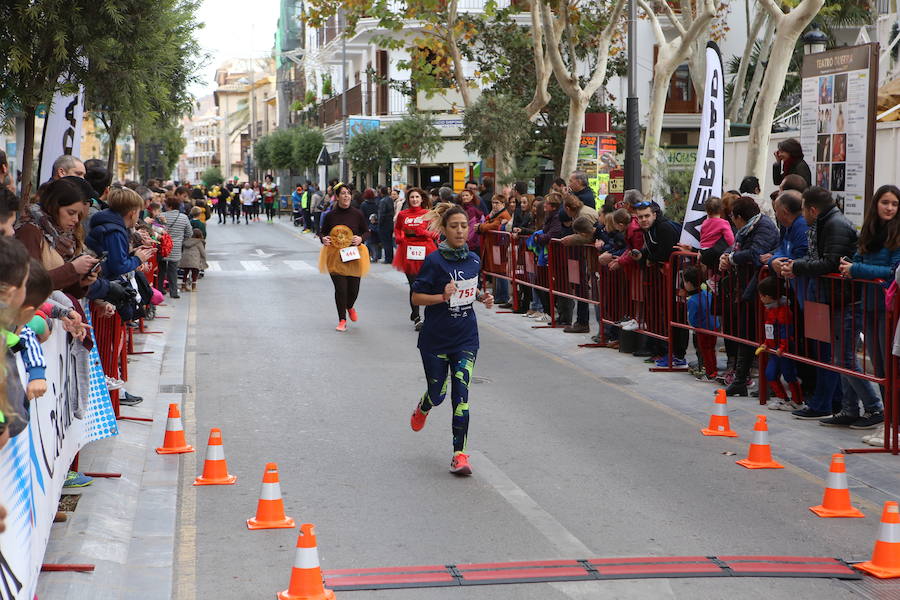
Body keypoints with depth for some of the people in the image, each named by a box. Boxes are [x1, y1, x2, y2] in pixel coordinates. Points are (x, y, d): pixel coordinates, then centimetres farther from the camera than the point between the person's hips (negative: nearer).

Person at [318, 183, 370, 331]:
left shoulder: (357, 214, -2)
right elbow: (322, 232, 9)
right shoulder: (330, 215, -3)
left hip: (354, 255, 1)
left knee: (354, 288, 3)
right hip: (335, 255, -1)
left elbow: (366, 231, 8)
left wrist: (361, 238, -13)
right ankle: (342, 320, 9)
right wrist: (323, 239, -13)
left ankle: (350, 307, 40)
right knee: (340, 288, -6)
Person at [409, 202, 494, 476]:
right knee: (437, 393, 10)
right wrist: (443, 297, -26)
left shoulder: (474, 260, 2)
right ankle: (422, 409, 49)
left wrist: (482, 297, 0)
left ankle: (460, 454, -3)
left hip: (466, 338, 3)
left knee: (461, 393, -7)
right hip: (435, 338, -3)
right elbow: (416, 297, -10)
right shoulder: (434, 261, -14)